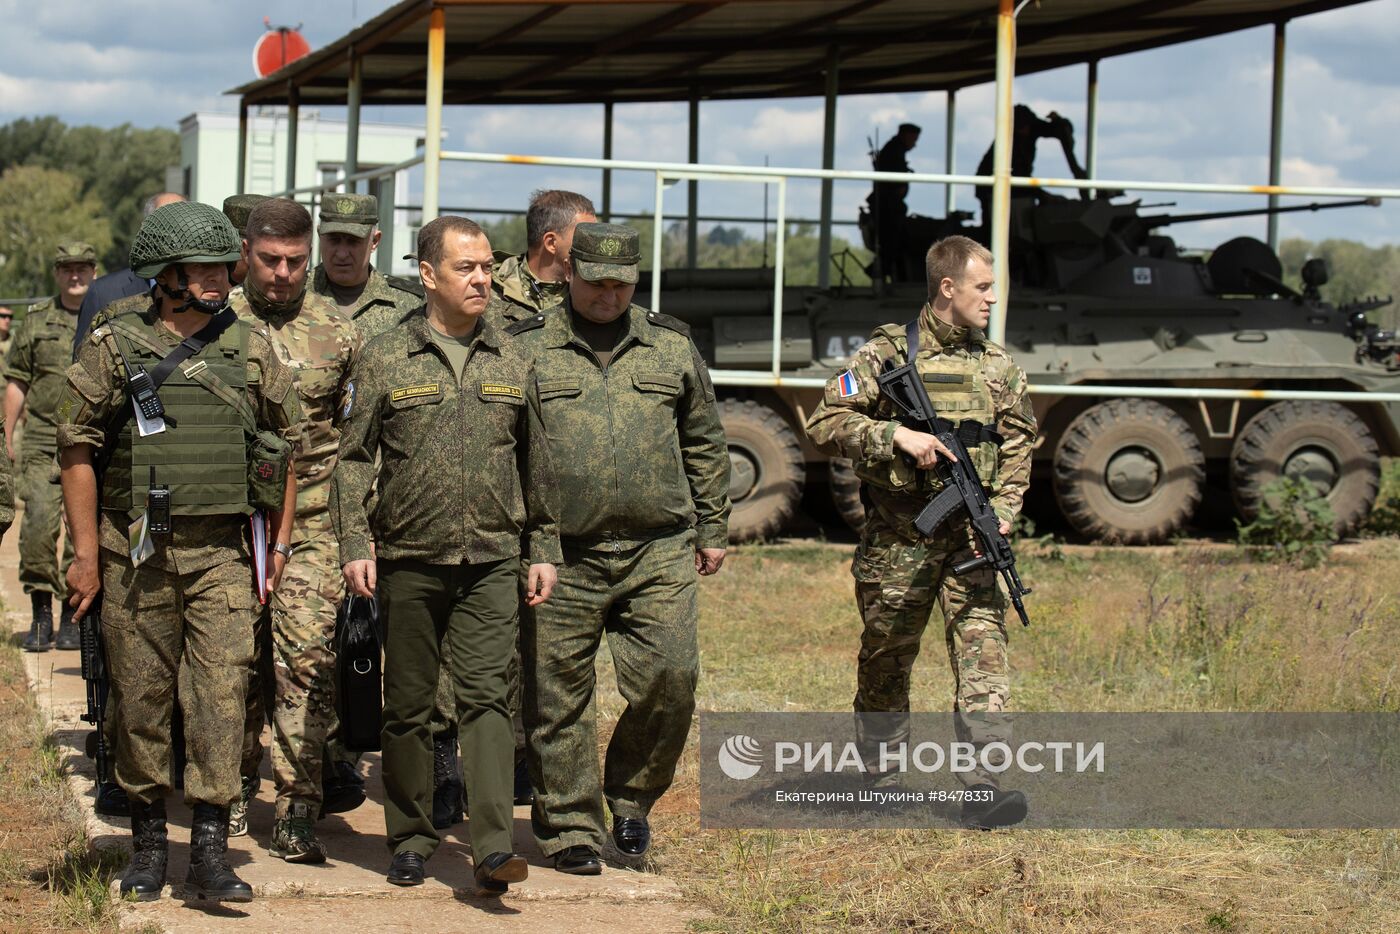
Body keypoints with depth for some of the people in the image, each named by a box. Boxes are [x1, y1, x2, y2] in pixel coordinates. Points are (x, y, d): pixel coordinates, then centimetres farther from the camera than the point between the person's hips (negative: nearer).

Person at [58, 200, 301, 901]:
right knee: (140, 696, 6)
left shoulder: (253, 351, 6)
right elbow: (76, 451, 2)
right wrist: (85, 553, -2)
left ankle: (210, 847, -4)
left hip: (222, 553, 1)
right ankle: (148, 838, 19)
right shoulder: (115, 348, 1)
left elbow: (283, 455, 13)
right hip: (134, 553, 0)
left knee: (222, 692, -7)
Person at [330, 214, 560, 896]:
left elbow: (536, 467, 15)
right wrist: (355, 545, -7)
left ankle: (492, 847, -14)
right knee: (408, 705, 7)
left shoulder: (513, 363, 9)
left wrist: (543, 549, 12)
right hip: (409, 561, -1)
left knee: (486, 694, -9)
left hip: (492, 560, 1)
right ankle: (411, 840, 19)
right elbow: (354, 459, 1)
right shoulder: (384, 360, 1)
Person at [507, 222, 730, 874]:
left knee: (670, 676, -8)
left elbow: (705, 444, 18)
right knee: (559, 697, 2)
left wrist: (712, 529, 17)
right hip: (561, 557, -1)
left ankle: (630, 796, 15)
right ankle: (570, 827, 14)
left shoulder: (672, 347, 11)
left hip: (658, 553, 2)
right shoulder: (526, 350, 3)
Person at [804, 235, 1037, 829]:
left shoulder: (999, 365, 10)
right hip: (898, 538, -2)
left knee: (983, 651, -11)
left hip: (971, 536, 3)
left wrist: (1002, 510, -1)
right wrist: (897, 436, -19)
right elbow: (824, 425, -8)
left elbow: (1017, 446, 15)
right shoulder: (887, 354, -4)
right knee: (886, 659, 11)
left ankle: (983, 785, -15)